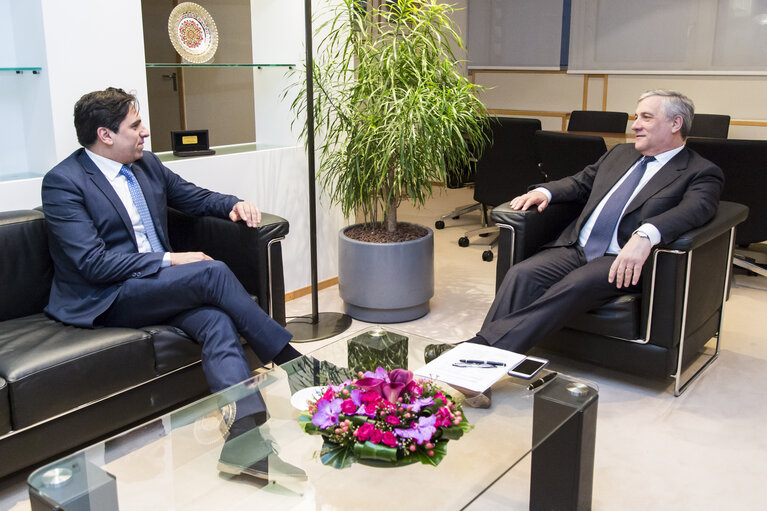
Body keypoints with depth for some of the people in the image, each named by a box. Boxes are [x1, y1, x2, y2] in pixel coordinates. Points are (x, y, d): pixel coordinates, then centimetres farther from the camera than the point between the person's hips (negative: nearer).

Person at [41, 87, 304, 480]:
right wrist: (168, 260, -20)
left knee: (218, 322, -26)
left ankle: (245, 436, -37)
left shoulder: (146, 164, 13)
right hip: (102, 300, -6)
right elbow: (92, 263, -18)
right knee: (212, 271, -27)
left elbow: (195, 197, 24)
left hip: (157, 286, 6)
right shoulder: (63, 182, -9)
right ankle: (289, 357, -16)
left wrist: (234, 205, 3)